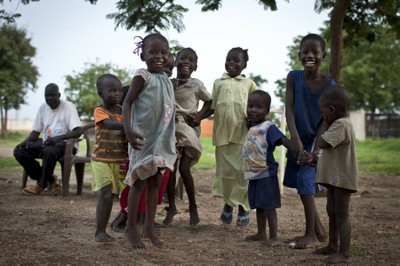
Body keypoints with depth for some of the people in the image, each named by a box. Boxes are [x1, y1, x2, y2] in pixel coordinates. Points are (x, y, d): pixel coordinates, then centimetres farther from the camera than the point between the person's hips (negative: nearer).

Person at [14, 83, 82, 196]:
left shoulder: (68, 107, -12)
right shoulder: (43, 108, 7)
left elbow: (78, 131, -21)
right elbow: (36, 131, 11)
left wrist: (57, 138, -34)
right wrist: (26, 141, -12)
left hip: (65, 143, -7)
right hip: (46, 142, 7)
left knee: (49, 151, -39)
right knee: (19, 151, -12)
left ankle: (41, 184, -14)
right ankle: (50, 180, -4)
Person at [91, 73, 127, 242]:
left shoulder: (123, 111, 7)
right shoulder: (99, 111, -9)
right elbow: (110, 124, -28)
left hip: (119, 160, 5)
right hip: (101, 159, -5)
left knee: (110, 195, 8)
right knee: (105, 193, -14)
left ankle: (102, 231, 18)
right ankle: (99, 232, -6)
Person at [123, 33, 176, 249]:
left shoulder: (167, 80, 12)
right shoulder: (142, 76, -9)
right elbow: (127, 103, -13)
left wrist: (170, 138, 18)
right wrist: (128, 130, -26)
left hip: (162, 140, 7)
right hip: (144, 138, -7)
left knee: (155, 182, 10)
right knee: (140, 182, -1)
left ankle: (149, 227, 20)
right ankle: (130, 227, 11)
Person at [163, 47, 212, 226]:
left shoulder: (196, 84, -3)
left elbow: (210, 102, 5)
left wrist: (200, 116, -10)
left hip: (190, 129, -3)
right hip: (172, 129, 3)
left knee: (184, 169, -9)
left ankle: (193, 206, 11)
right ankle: (171, 206, 16)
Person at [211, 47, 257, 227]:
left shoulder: (248, 84, 8)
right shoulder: (219, 83, 12)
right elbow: (212, 106, 11)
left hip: (243, 133, -1)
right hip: (222, 133, 2)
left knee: (242, 171, -2)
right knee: (226, 170, 8)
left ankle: (243, 207, 10)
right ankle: (228, 203, 25)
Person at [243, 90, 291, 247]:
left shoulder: (268, 127, -17)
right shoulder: (251, 127, 9)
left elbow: (284, 141, -27)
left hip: (266, 174, -8)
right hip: (254, 174, 9)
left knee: (268, 206, -1)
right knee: (258, 205, 17)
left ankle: (273, 237, 7)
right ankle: (261, 233, 30)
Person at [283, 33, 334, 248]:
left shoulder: (329, 85, -15)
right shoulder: (293, 77, -9)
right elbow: (289, 109, -16)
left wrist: (315, 151, -23)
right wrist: (295, 139, -28)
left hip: (317, 140, -4)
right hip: (299, 139, 4)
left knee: (305, 179, -14)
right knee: (301, 182, 11)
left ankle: (311, 235, -2)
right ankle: (319, 231, 27)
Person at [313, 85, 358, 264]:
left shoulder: (341, 124, -20)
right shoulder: (340, 123, 14)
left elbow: (322, 143, -24)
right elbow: (326, 146, 21)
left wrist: (323, 126, -7)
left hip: (342, 178, -11)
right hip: (334, 177, 11)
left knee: (341, 214, -6)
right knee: (332, 212, 18)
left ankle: (344, 253, -1)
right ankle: (333, 246, 28)